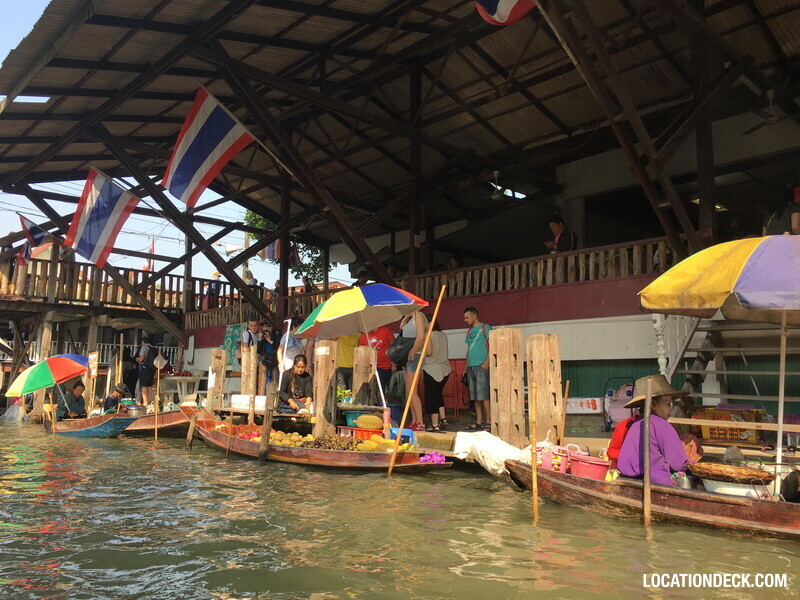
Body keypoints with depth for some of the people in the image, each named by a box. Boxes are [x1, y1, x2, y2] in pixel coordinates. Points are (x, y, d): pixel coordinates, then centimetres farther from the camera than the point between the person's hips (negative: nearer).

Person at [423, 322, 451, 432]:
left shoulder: (429, 334, -9)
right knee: (438, 394, 20)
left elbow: (428, 352, -15)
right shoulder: (443, 334, 10)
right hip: (445, 369, 7)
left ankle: (435, 425, -3)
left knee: (431, 397, -1)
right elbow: (445, 352, 14)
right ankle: (443, 419, 11)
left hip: (432, 368, -7)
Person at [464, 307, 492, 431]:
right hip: (471, 366, 8)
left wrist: (486, 362, -18)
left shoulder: (485, 328, -1)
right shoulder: (469, 331, 22)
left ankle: (488, 422, -7)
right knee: (475, 396, 6)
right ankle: (479, 422, 9)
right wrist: (466, 367, 18)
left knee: (483, 394, -10)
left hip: (481, 366, -8)